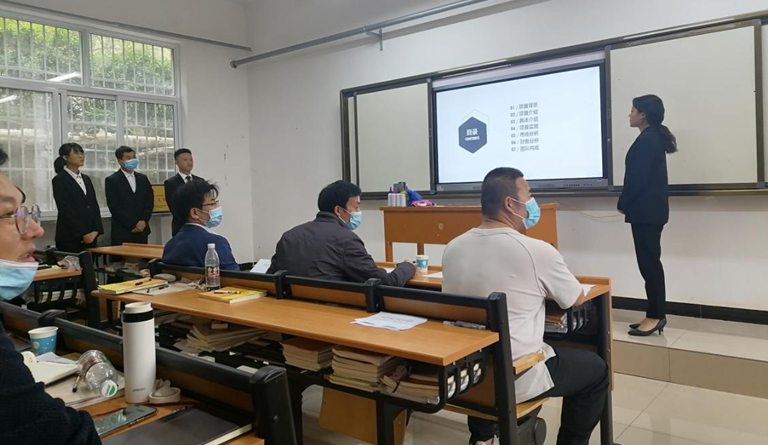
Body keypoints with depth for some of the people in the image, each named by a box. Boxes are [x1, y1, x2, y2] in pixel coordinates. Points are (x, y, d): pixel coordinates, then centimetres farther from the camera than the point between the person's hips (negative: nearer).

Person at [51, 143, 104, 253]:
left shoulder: (86, 179, 16)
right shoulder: (59, 180, -3)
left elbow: (94, 206, 12)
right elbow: (65, 211, -10)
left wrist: (96, 230, -2)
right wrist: (83, 234, -12)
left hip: (90, 236, 6)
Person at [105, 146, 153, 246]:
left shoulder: (143, 178, 13)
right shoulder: (112, 180, -1)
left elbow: (150, 202, 10)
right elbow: (114, 207, -8)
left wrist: (143, 222, -6)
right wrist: (134, 223, -13)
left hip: (142, 231, 4)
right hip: (122, 232, -4)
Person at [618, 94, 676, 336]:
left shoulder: (646, 140, -15)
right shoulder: (654, 138, 16)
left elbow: (638, 178, -18)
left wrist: (623, 204, -6)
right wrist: (628, 204, 14)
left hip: (645, 211, -10)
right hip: (651, 209, 10)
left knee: (648, 262, -5)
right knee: (650, 261, 12)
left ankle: (655, 315, 2)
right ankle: (656, 314, 18)